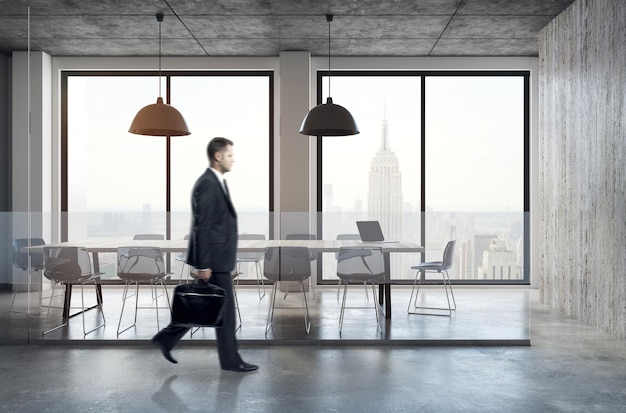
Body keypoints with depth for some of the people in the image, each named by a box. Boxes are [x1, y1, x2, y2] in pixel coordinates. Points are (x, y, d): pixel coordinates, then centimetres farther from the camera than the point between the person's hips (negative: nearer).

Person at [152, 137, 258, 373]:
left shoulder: (217, 182, 14)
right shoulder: (206, 184, -18)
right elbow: (202, 227, -21)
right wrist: (203, 265, -21)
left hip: (217, 257, 10)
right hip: (214, 259, -10)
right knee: (225, 308, 1)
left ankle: (166, 338, 27)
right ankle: (230, 360, 14)